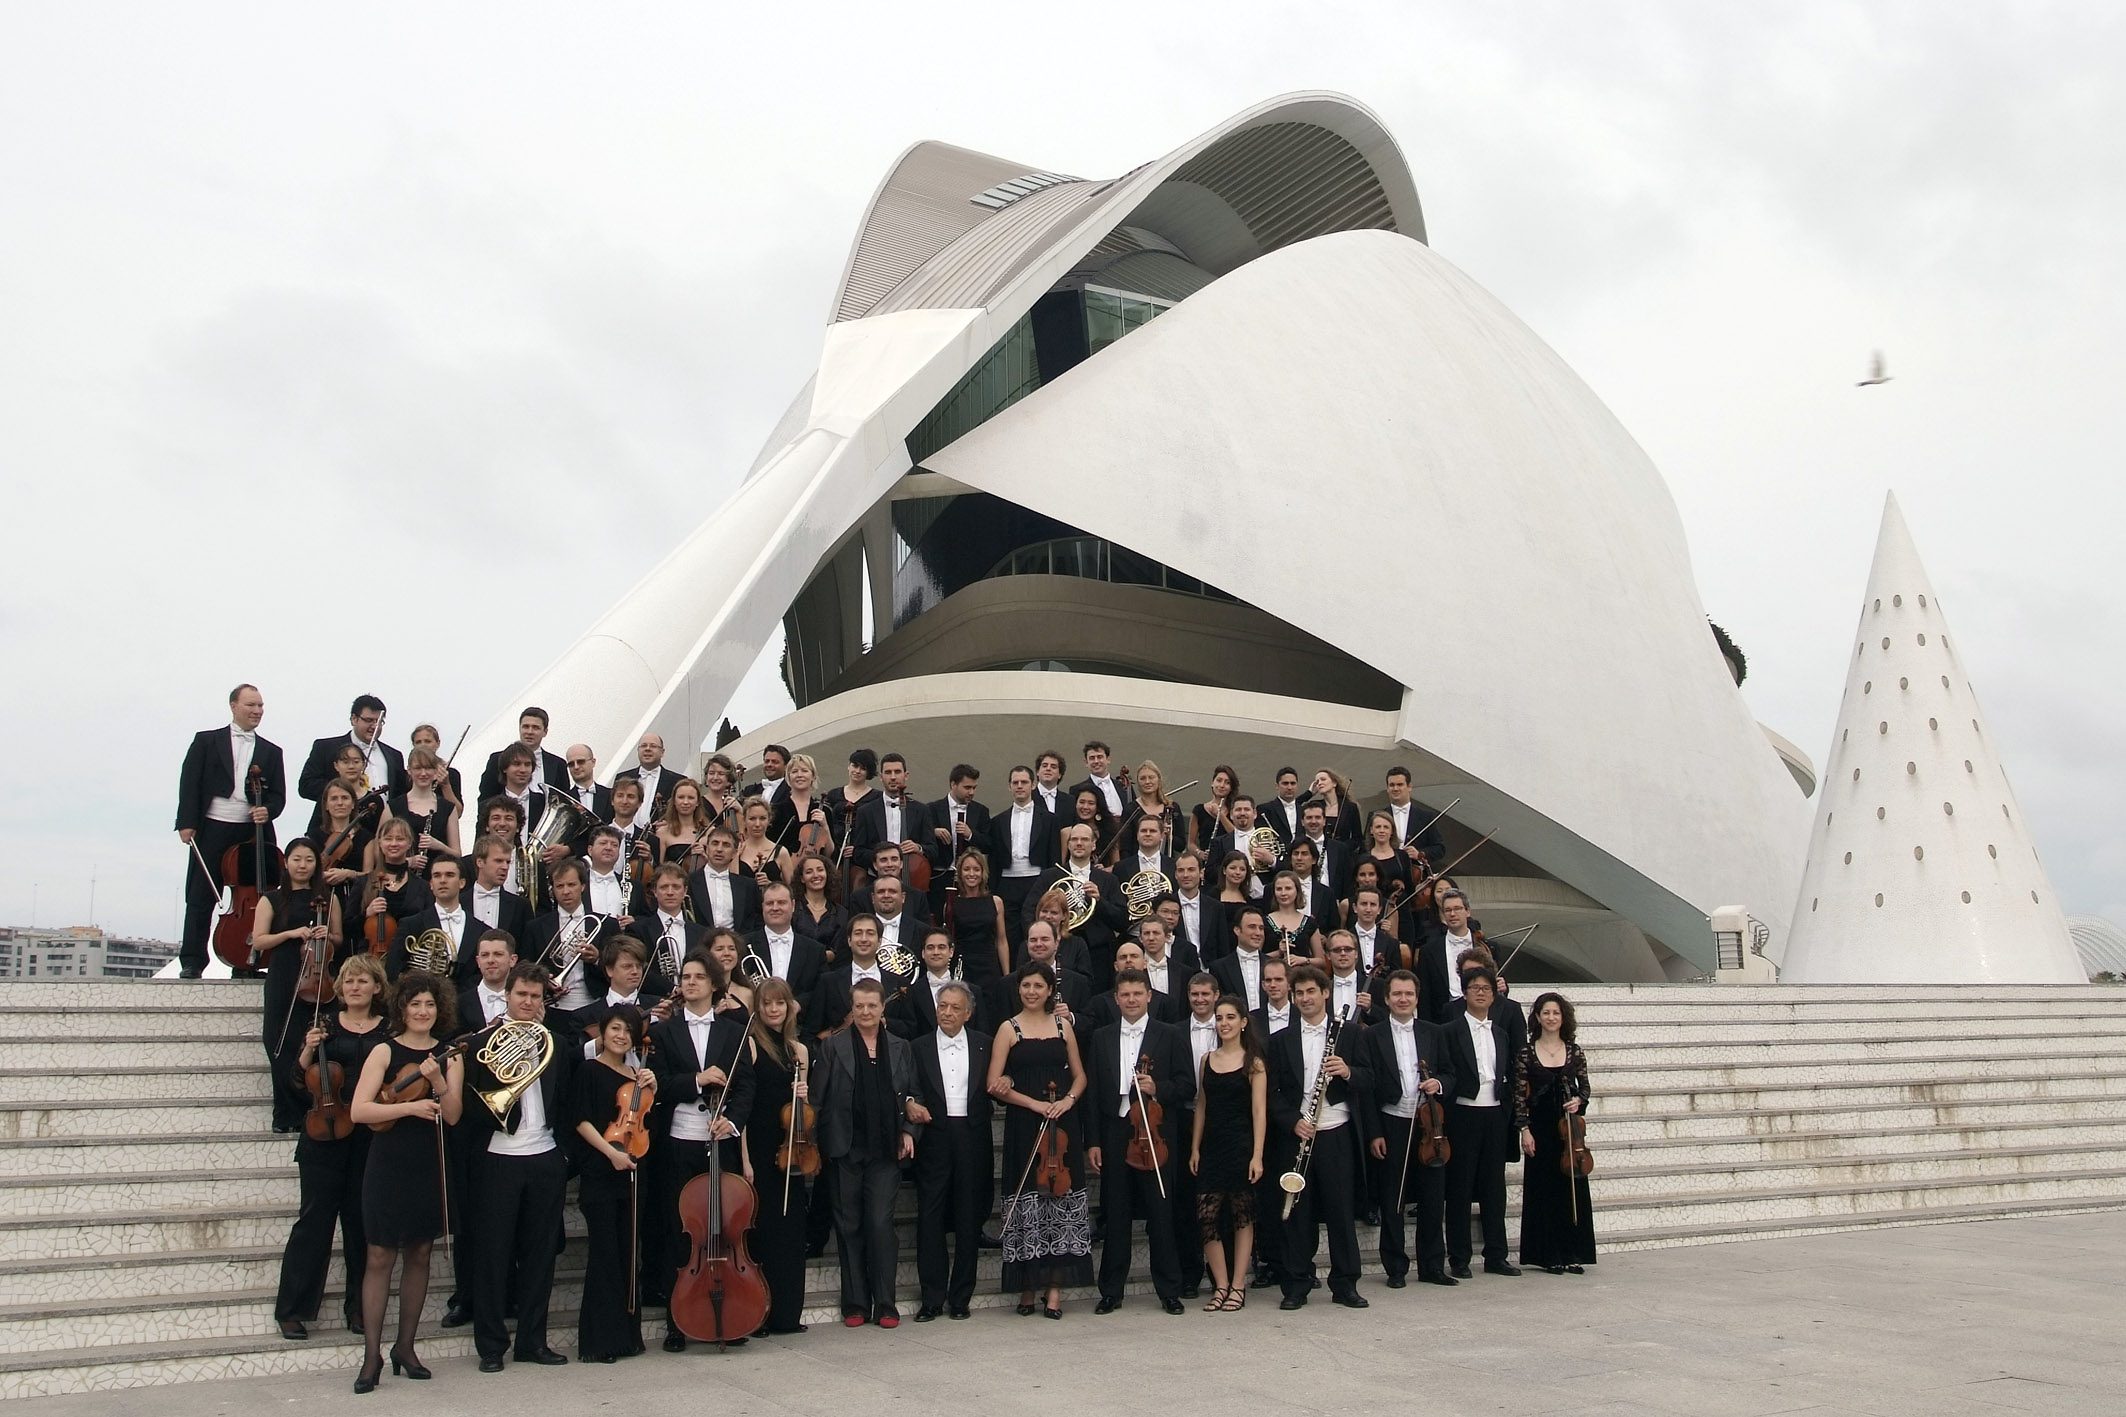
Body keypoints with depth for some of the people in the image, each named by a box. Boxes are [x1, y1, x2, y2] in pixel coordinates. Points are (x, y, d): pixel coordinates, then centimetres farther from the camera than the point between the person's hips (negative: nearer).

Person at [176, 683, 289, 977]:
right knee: (200, 899, 1)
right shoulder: (206, 741, 7)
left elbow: (278, 795, 11)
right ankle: (191, 962, 6)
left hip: (253, 832, 2)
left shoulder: (271, 751, 15)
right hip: (212, 830, -2)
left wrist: (267, 810, -11)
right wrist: (187, 824, -8)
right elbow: (189, 783, 1)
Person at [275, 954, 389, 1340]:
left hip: (371, 1138, 0)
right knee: (315, 1218, 0)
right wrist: (308, 1050, -12)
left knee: (362, 1222, 6)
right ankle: (292, 1309, 8)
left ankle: (360, 1308, 16)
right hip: (325, 1133, 0)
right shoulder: (326, 1024, 6)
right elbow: (298, 1080, 5)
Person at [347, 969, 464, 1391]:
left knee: (419, 1255, 10)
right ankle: (372, 1355, 3)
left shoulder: (449, 1057, 4)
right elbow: (358, 1111, -13)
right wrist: (409, 1106, -23)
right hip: (388, 1164, -3)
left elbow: (452, 1116, -4)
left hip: (430, 1166, 3)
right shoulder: (385, 1052, -4)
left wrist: (437, 1081, -20)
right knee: (380, 1257, -2)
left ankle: (405, 1347, 20)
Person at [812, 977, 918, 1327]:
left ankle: (884, 1304, 3)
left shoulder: (900, 1048, 11)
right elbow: (821, 1094, 0)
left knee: (881, 1222, -5)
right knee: (849, 1225, 5)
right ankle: (855, 1304, 13)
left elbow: (911, 1096, 15)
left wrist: (908, 1131, 2)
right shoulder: (832, 1045, 5)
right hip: (846, 1149, 0)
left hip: (885, 1150, 1)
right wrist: (819, 1139, -9)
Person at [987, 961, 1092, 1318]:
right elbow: (995, 1084, -3)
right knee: (1028, 1201, -2)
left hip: (1062, 1126, 2)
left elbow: (1079, 1075, 16)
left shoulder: (1063, 1026, 12)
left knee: (1062, 1199, -1)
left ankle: (1055, 1288, 3)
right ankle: (1028, 1286, 8)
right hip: (1024, 1127, -2)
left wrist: (1068, 1100, -4)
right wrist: (1034, 1104, -13)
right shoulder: (1009, 1029, 3)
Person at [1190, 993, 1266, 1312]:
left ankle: (1238, 1286, 12)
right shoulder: (1206, 1061, 10)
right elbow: (1201, 1106, 12)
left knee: (1242, 1216, 4)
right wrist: (1194, 1149, 6)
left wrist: (1257, 1155, -13)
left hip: (1240, 1146, -4)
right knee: (1206, 1217, -3)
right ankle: (1221, 1285, 8)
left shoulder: (1253, 1063, -3)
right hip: (1211, 1147, 4)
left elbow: (1259, 1112, -7)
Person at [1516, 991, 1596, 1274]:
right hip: (1541, 1128, -2)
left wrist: (1578, 1100, -10)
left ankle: (1571, 1253, 11)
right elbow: (1519, 1094, -2)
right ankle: (1549, 1254, 9)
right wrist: (1524, 1129, -7)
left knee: (1573, 1188, 3)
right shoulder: (1527, 1052, -2)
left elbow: (1585, 1087, 11)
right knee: (1544, 1189, 2)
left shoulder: (1574, 1051, 4)